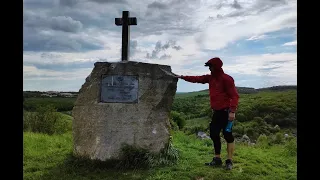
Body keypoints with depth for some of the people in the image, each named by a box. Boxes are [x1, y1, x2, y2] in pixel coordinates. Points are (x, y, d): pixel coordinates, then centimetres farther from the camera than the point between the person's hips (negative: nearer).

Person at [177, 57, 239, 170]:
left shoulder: (226, 79, -14)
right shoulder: (210, 78, 10)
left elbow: (234, 95, -17)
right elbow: (197, 79, 17)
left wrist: (232, 111, -24)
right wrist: (183, 77, 14)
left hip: (226, 111, -8)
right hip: (216, 112, 8)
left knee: (227, 135, -2)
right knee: (214, 134, 10)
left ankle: (229, 161, 9)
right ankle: (217, 159, 22)